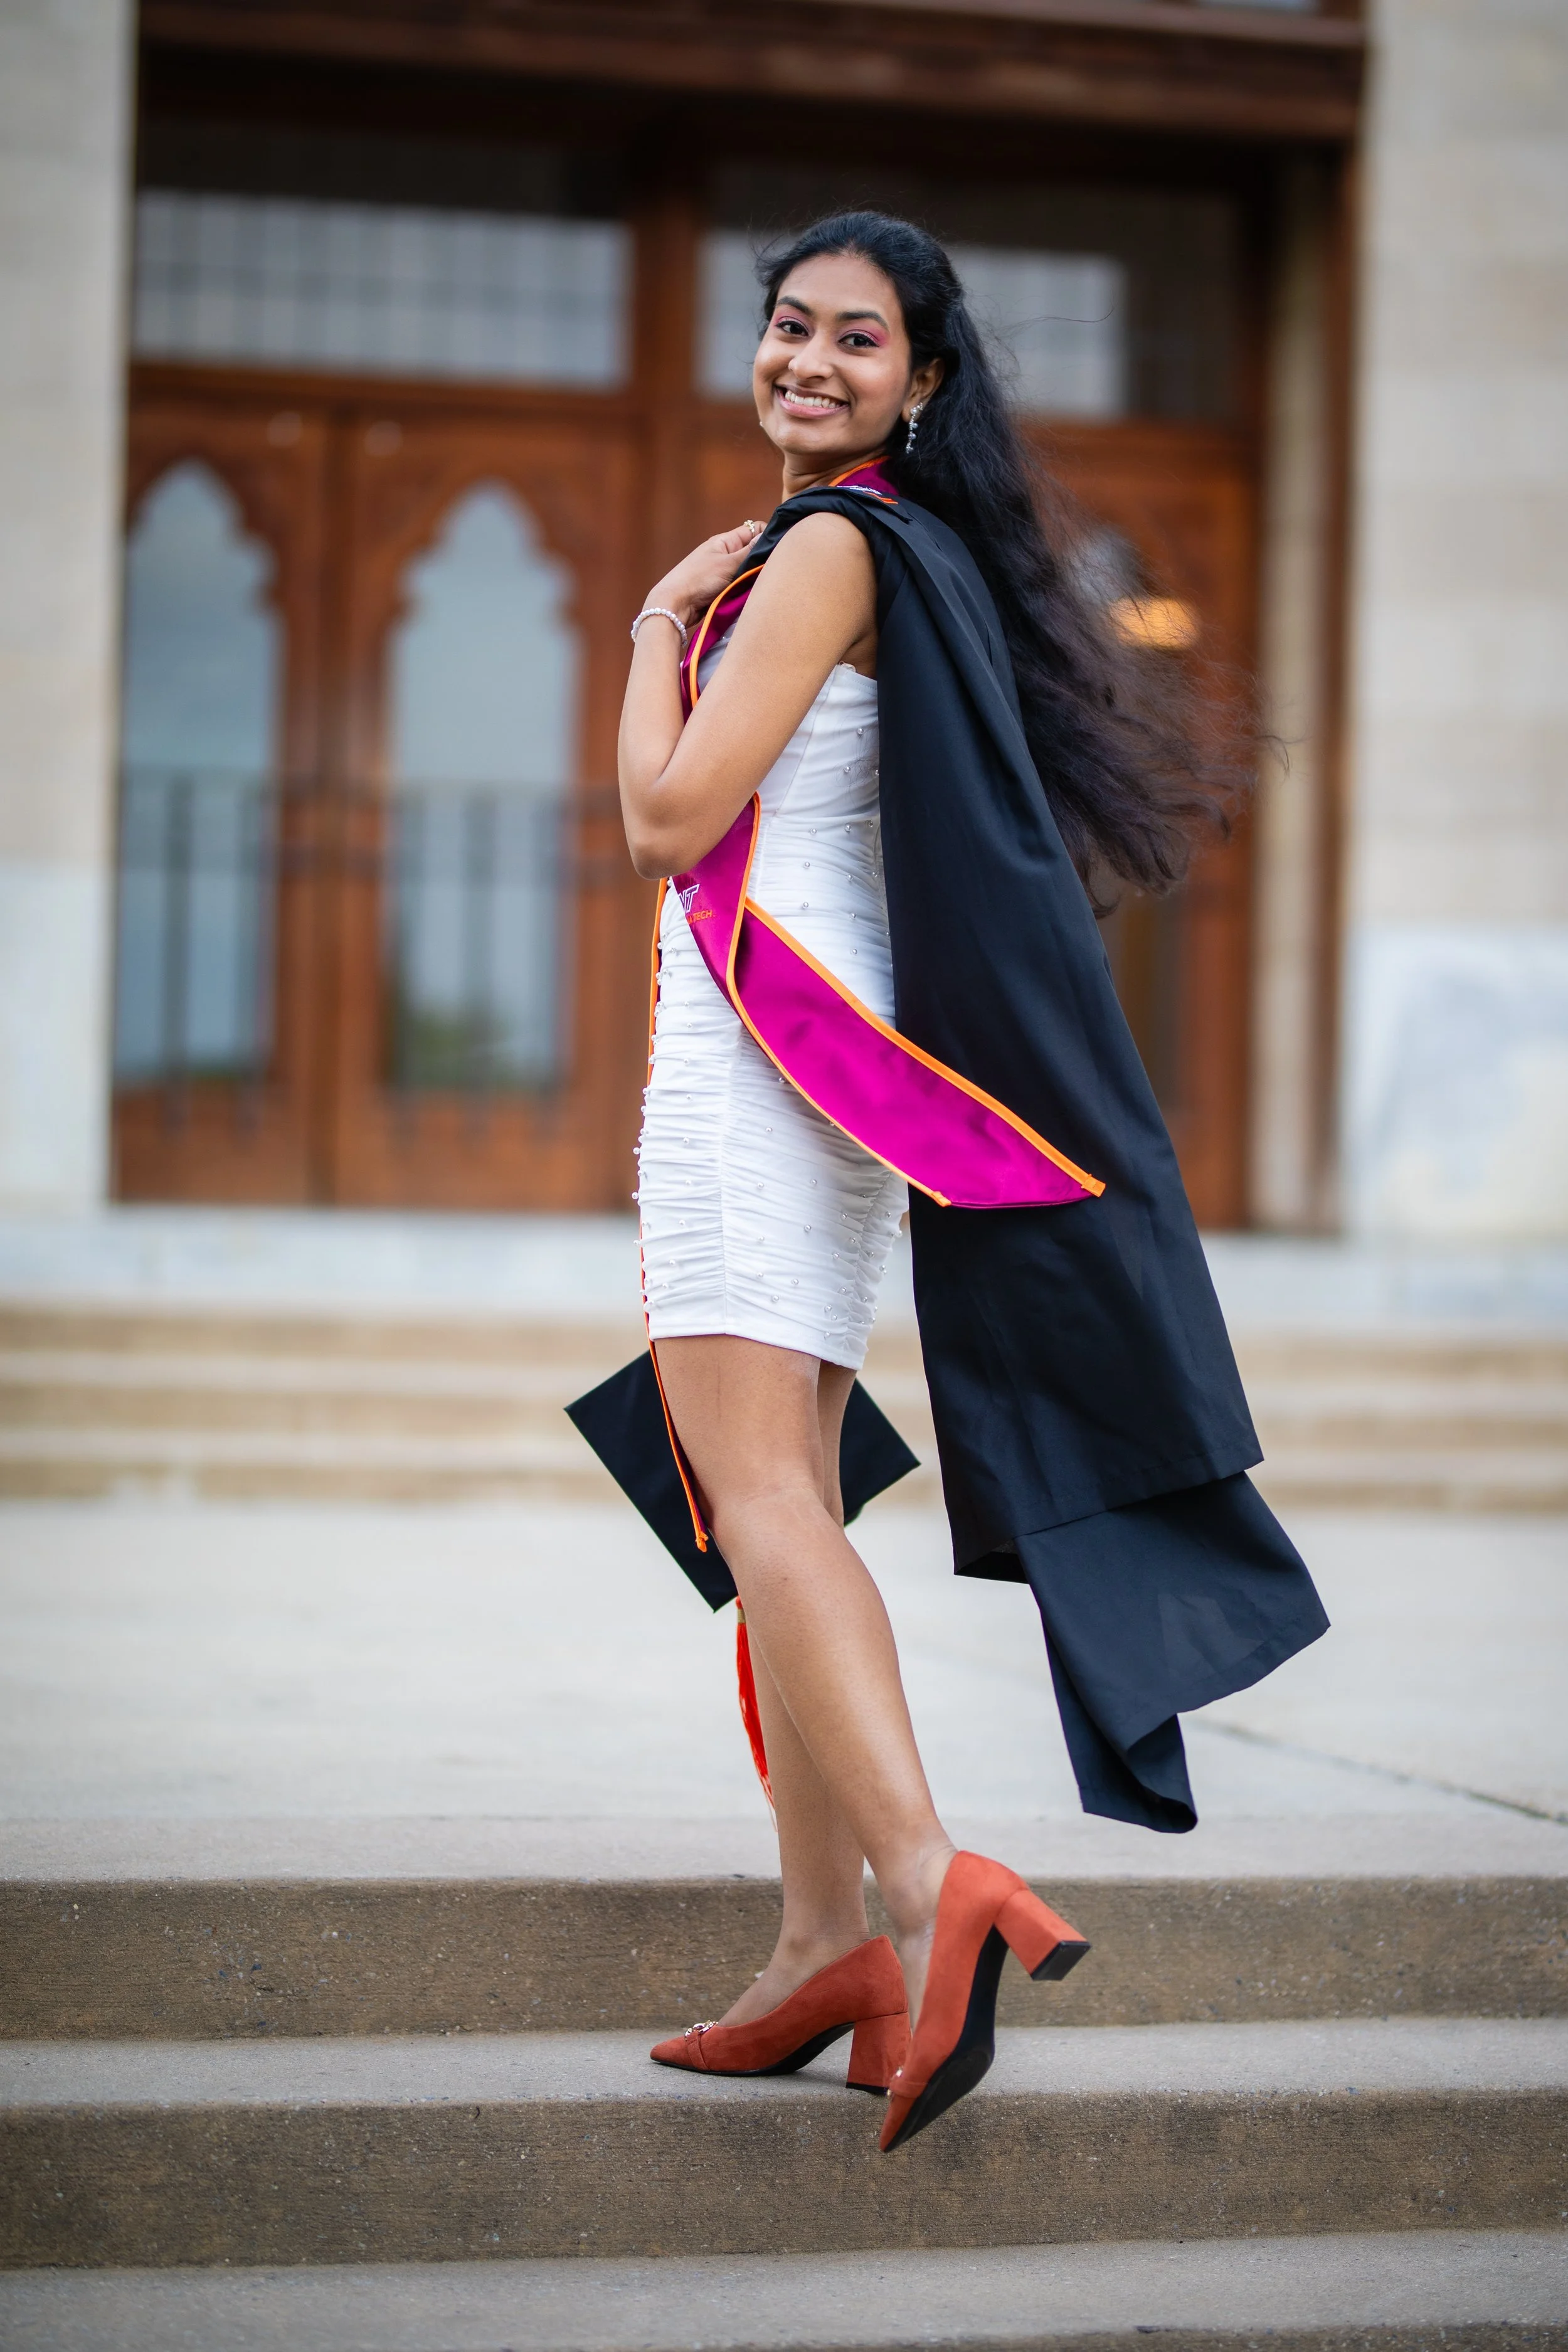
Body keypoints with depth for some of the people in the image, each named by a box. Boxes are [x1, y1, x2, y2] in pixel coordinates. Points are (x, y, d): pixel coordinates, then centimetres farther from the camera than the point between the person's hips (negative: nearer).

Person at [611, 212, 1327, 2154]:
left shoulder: (828, 547, -9)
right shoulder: (897, 547, 21)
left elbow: (669, 817, -13)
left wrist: (658, 627, -1)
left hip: (758, 1045, -10)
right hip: (813, 1060, 10)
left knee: (757, 1493, -19)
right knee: (783, 1505, 7)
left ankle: (934, 1888, -31)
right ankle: (829, 1948, 6)